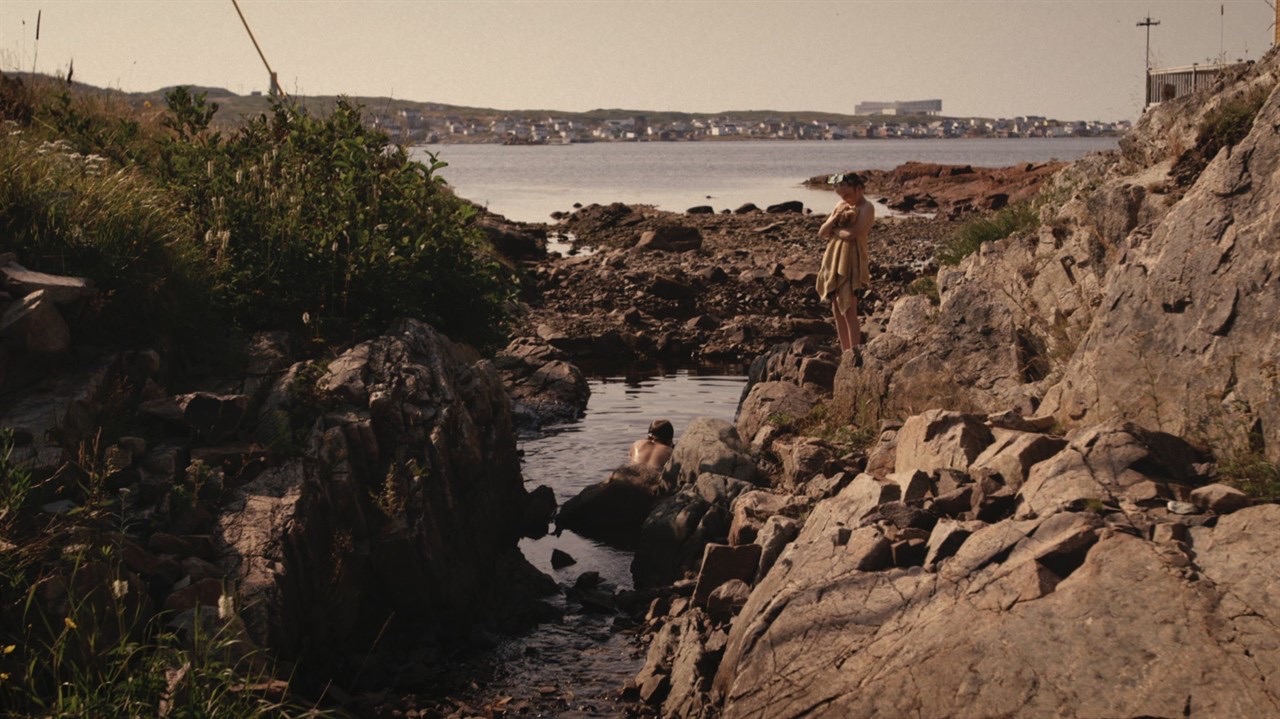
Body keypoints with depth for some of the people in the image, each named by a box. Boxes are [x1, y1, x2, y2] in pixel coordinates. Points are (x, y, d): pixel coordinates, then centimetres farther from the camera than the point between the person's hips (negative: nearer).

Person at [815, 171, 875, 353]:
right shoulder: (841, 205, 12)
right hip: (834, 259, 8)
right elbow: (822, 233, 8)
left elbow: (851, 234, -22)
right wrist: (834, 219, -9)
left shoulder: (866, 208, -9)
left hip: (851, 262, -8)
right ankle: (845, 353, 15)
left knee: (849, 311, -9)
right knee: (837, 310, 8)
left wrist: (833, 230, -5)